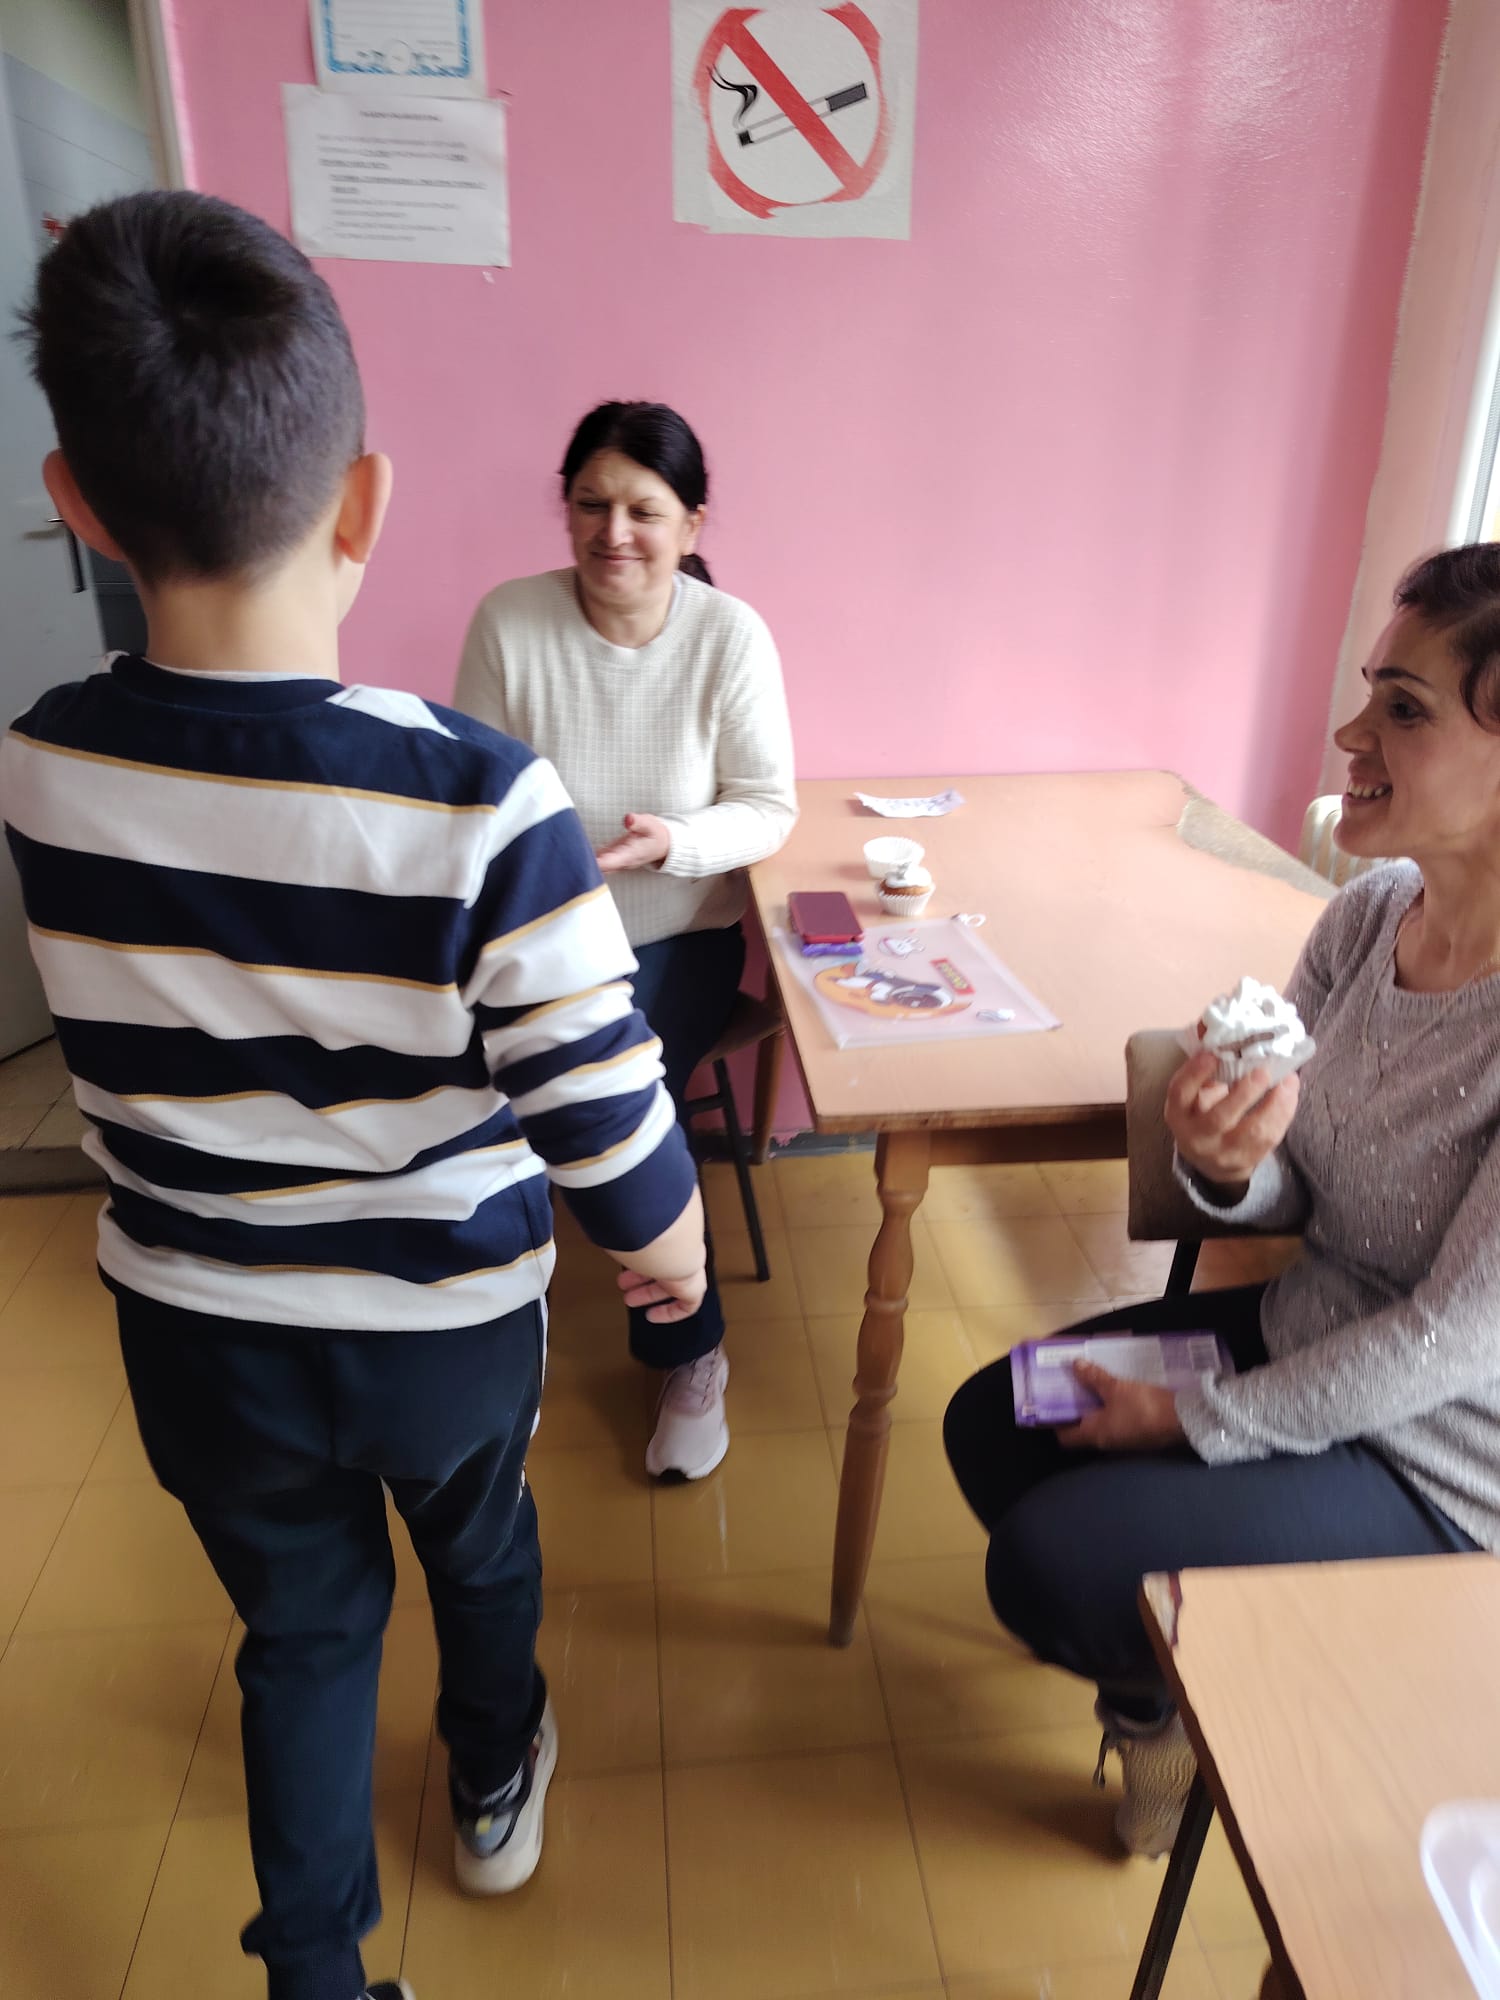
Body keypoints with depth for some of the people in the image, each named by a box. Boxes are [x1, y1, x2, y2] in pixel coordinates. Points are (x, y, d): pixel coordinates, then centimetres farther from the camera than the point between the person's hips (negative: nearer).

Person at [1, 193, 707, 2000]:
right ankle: (496, 1792, 59)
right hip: (447, 1319, -1)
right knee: (481, 1551, 30)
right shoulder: (483, 805, -31)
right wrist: (665, 1247, -3)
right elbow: (602, 1121, -24)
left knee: (302, 1627, 26)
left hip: (193, 1320, 2)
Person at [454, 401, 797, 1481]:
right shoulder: (508, 621, -7)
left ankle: (690, 1353, 2)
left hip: (680, 936, -1)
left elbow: (770, 809, -7)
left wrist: (673, 842, -25)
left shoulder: (731, 634, -9)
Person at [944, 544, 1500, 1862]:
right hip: (1302, 1338, 7)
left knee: (1047, 1562, -13)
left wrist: (1198, 1423, -15)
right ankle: (1160, 1680, 32)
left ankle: (1192, 1698, 23)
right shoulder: (1369, 912, -8)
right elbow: (1284, 1202, -1)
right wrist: (1226, 1163, -26)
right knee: (992, 1427, 7)